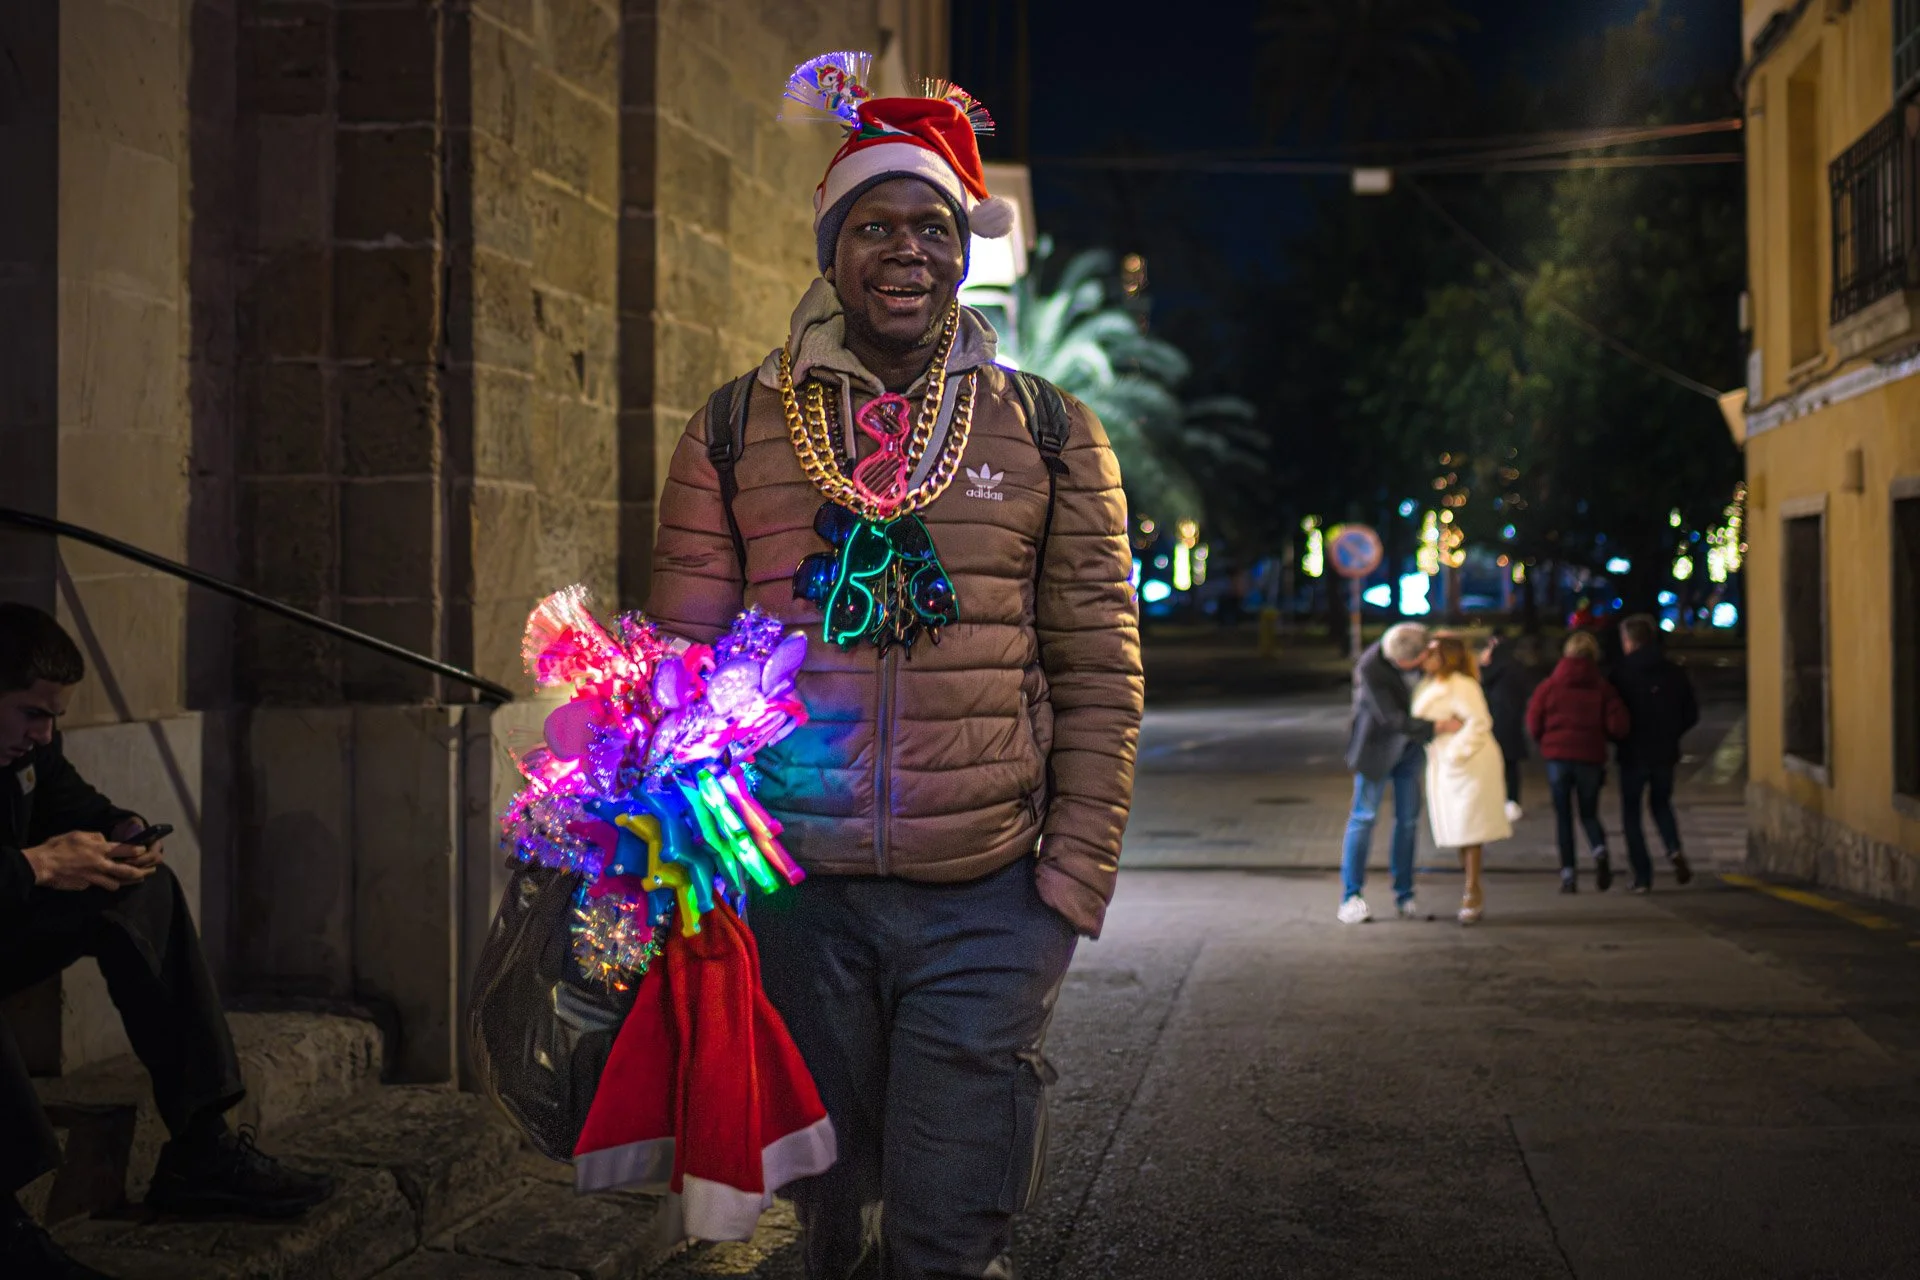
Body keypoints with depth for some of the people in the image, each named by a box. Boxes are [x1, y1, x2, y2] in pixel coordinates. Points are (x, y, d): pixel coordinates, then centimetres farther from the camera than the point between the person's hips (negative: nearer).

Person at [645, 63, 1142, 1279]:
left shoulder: (1052, 434, 4)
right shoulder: (734, 434, 5)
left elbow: (1099, 674, 4)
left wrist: (1076, 875, -2)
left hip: (987, 905, -1)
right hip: (798, 895, 1)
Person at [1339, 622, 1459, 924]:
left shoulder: (1417, 643, -12)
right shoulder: (1370, 668, -29)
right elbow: (1392, 718, -27)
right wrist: (1438, 726, -30)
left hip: (1410, 743, 5)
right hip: (1377, 744, -5)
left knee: (1408, 818, 5)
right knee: (1364, 817, -4)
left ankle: (1403, 895, 13)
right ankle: (1350, 898, 1)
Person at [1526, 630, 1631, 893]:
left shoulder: (1549, 686, -1)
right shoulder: (1603, 688, -2)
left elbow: (1534, 725, 1)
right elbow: (1618, 726, -7)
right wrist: (1602, 736, 14)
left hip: (1557, 756, 0)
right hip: (1590, 758, 0)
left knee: (1563, 815, 8)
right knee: (1589, 813, 13)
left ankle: (1568, 872, 1)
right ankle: (1599, 851, -16)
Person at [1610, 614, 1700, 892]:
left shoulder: (1621, 673, -10)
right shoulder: (1675, 673, 2)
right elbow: (1691, 715, 4)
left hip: (1633, 754, -4)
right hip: (1665, 753, 4)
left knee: (1631, 814, 7)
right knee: (1662, 804, 23)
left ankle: (1642, 876, 0)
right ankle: (1674, 850, -4)